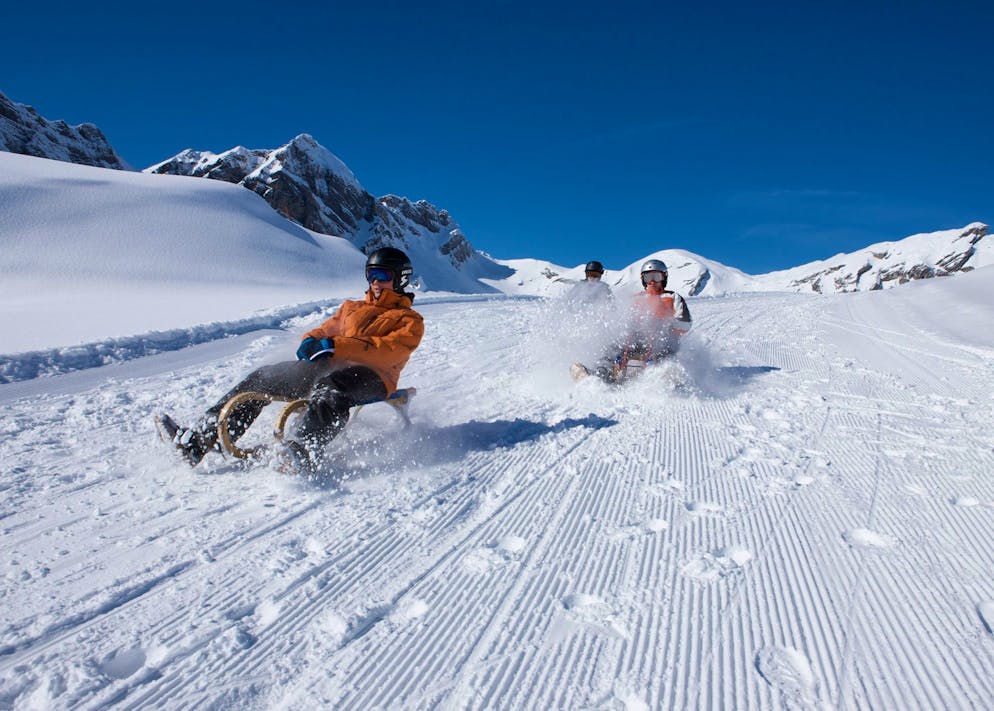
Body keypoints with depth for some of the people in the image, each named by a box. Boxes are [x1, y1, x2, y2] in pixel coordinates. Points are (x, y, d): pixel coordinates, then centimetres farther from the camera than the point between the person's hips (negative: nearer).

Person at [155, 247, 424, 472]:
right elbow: (325, 330, 23)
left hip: (370, 376, -7)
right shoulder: (351, 307, 32)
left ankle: (302, 451, -62)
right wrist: (311, 341, -4)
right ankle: (197, 440, 1)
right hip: (326, 366, 7)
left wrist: (336, 345, -20)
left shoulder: (410, 319, 10)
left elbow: (390, 350, -10)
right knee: (260, 378, 2)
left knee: (331, 386, -41)